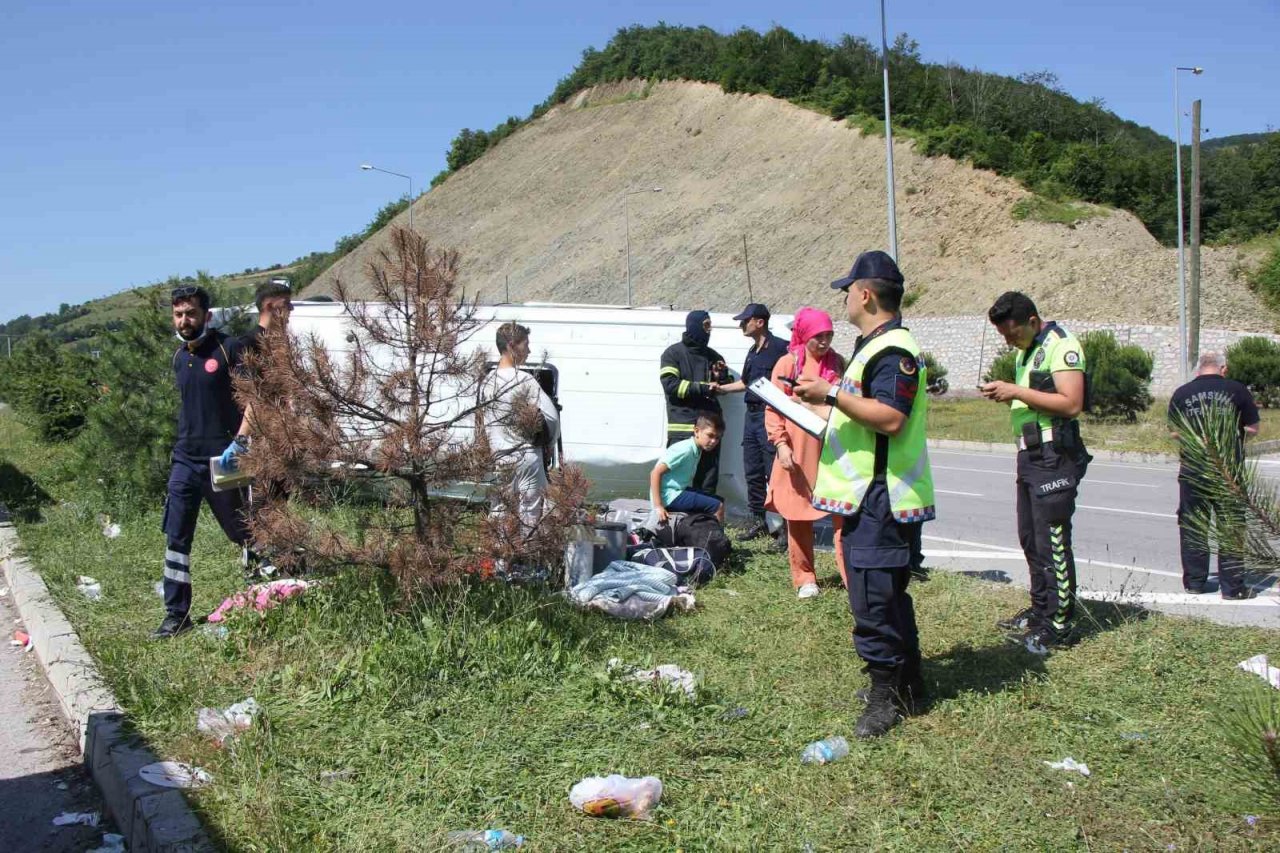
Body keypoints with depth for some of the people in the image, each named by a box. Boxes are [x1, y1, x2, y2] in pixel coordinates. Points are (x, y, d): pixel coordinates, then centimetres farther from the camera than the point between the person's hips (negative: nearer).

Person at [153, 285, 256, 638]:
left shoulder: (229, 349, -8)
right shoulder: (179, 357, 12)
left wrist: (240, 441, -20)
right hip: (185, 460, 6)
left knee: (243, 531, 7)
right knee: (176, 537, 4)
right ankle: (176, 614, 11)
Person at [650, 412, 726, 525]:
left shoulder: (697, 451, 9)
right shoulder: (685, 450, -19)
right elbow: (656, 473, -23)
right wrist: (658, 506, -26)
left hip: (680, 490, 10)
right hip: (670, 497, -10)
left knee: (719, 501, 14)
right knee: (718, 507, -15)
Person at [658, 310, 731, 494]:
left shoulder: (713, 356, 17)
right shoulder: (673, 353, 2)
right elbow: (670, 385, -11)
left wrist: (722, 377, 3)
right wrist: (703, 388, -14)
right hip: (682, 426, -5)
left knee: (708, 480, 6)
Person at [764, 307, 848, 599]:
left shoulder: (838, 363, 9)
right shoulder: (787, 363, 0)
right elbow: (773, 410, -2)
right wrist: (781, 444, -12)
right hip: (798, 452, -2)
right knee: (798, 517, 5)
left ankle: (851, 576, 2)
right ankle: (804, 579, 16)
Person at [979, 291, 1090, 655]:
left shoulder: (1061, 346, -12)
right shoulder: (1025, 351, 17)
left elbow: (1071, 404, -22)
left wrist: (1016, 391, -20)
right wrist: (1003, 394, 5)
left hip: (1054, 457, -10)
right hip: (1029, 455, 10)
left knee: (1053, 542, -7)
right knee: (1031, 539, 14)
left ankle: (1058, 626, -1)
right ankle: (1041, 611, 24)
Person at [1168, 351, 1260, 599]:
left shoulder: (1182, 393, 0)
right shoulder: (1237, 390, -4)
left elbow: (1174, 432, 5)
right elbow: (1252, 429, 1)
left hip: (1192, 469, 1)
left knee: (1191, 526, 11)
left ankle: (1194, 582, 15)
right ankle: (1232, 587, 8)